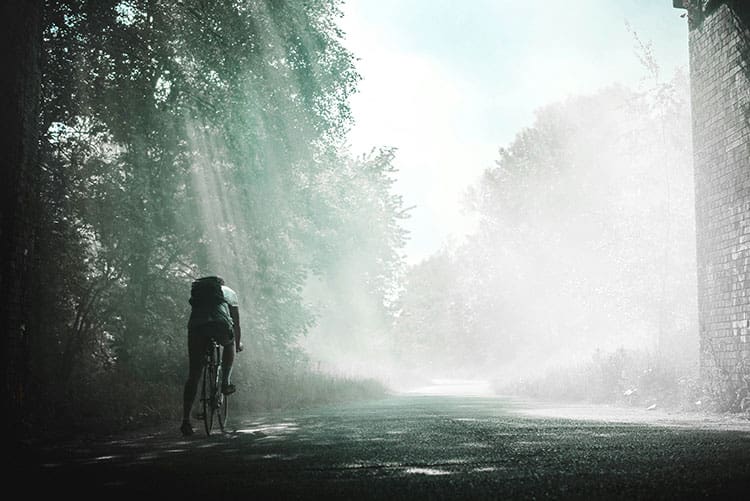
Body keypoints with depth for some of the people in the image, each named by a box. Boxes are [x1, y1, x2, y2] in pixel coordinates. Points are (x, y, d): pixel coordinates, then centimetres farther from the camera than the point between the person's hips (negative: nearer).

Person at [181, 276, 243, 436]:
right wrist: (238, 343, 49)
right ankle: (225, 382, 21)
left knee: (193, 376, 6)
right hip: (220, 325, -2)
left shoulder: (196, 291, 37)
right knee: (229, 343, 34)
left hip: (196, 326, 2)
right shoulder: (229, 292, 31)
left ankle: (186, 420, 1)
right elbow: (236, 322, 35)